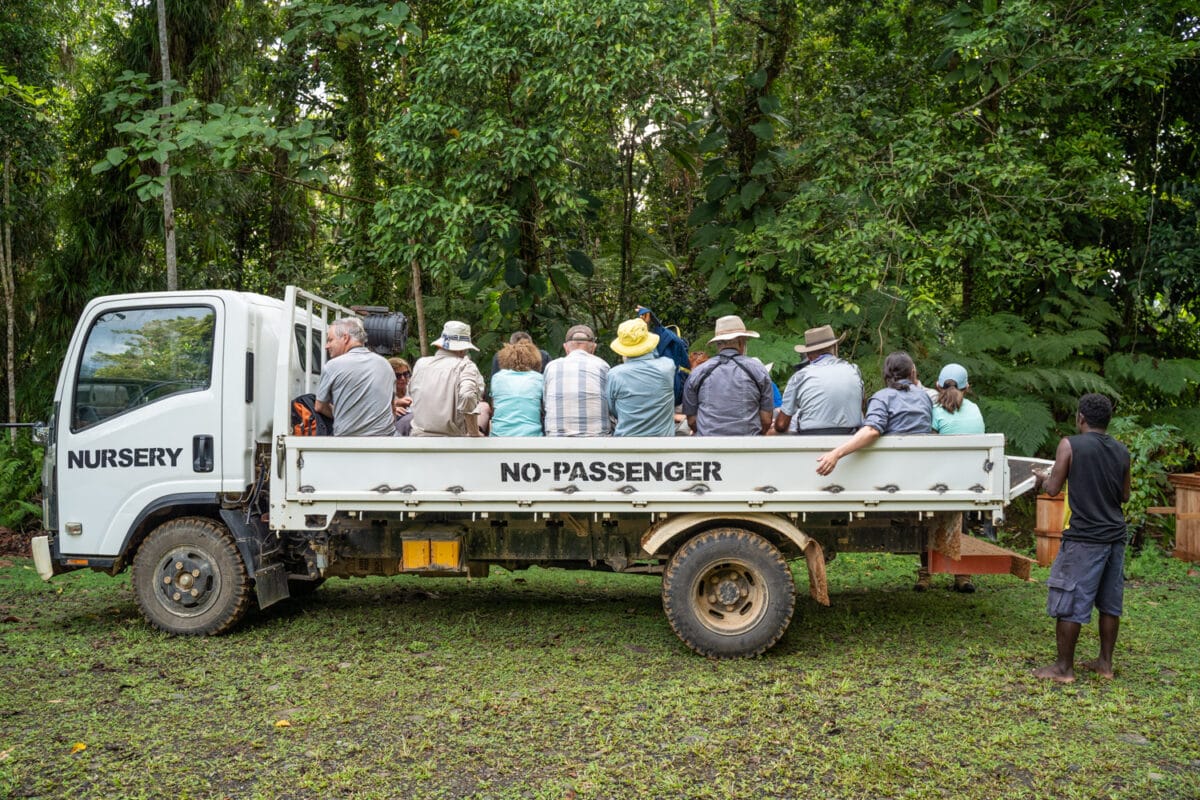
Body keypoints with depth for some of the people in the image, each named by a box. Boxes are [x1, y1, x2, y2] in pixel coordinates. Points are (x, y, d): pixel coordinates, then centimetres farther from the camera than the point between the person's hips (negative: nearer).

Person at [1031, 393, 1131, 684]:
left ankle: (1064, 668, 7)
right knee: (1110, 602, 15)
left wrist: (1041, 478, 13)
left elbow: (1053, 488, -8)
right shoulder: (1122, 451, 6)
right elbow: (1125, 496, 13)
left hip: (1084, 538, -6)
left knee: (1069, 604, 1)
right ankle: (1105, 662, 24)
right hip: (1115, 536, 6)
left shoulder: (1070, 445, -10)